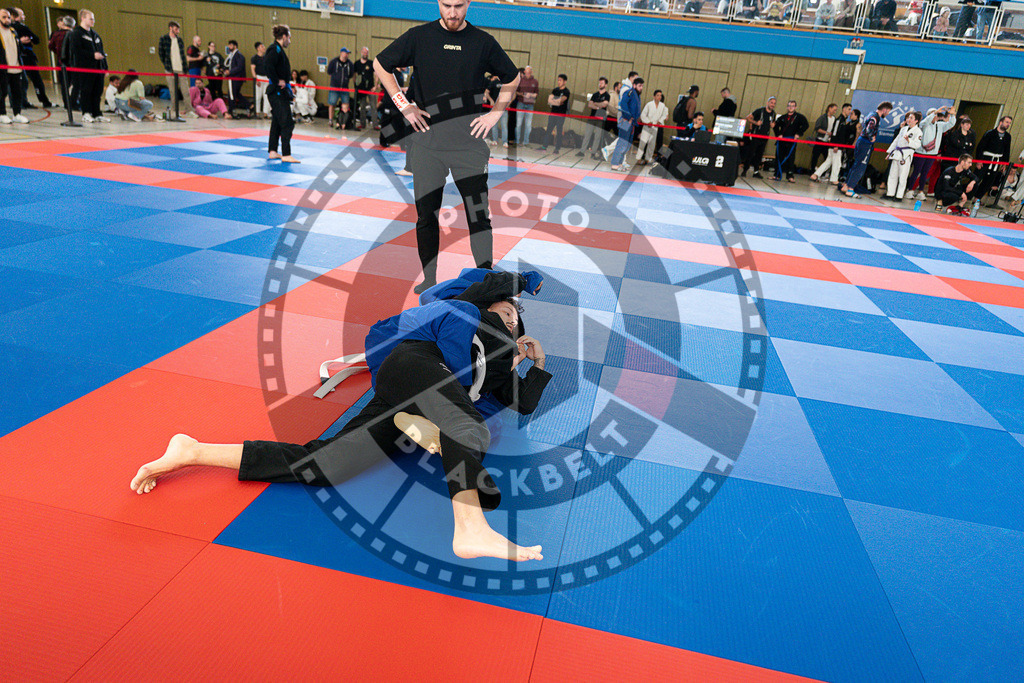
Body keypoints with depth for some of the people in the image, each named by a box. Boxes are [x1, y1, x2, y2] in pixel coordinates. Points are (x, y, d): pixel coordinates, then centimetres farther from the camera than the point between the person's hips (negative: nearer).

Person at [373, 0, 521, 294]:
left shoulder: (483, 42, 6)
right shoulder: (419, 37, 5)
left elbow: (512, 78, 20)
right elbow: (380, 65, 15)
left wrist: (494, 114, 9)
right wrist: (404, 105, 6)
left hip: (469, 140, -1)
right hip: (426, 140, 1)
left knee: (478, 213, -5)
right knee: (425, 214, 4)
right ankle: (429, 281, 16)